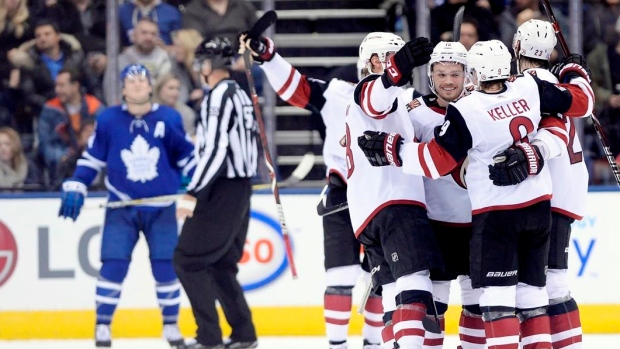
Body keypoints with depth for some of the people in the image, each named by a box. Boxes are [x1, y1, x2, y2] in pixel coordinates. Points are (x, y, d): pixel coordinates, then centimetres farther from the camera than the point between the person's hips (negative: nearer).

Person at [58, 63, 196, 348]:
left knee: (166, 266, 0)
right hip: (121, 207, -1)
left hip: (161, 208, 1)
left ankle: (171, 326, 14)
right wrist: (75, 189, -3)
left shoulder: (169, 119, -4)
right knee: (113, 265, -7)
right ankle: (102, 326, 3)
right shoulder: (108, 120, -4)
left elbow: (187, 156, 6)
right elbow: (91, 158, 4)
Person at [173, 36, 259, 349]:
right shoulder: (240, 95, 14)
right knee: (221, 265, 16)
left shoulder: (219, 97, -15)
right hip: (240, 190, 10)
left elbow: (216, 150, -23)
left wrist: (193, 194, -23)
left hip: (221, 193, -10)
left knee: (188, 261, -6)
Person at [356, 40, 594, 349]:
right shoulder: (530, 88, -3)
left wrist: (389, 148, -4)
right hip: (538, 204, 5)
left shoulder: (465, 111, -15)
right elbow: (579, 102, 9)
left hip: (495, 211, -5)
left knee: (497, 291, -5)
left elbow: (435, 161, -13)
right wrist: (575, 73, 30)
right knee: (531, 286, 13)